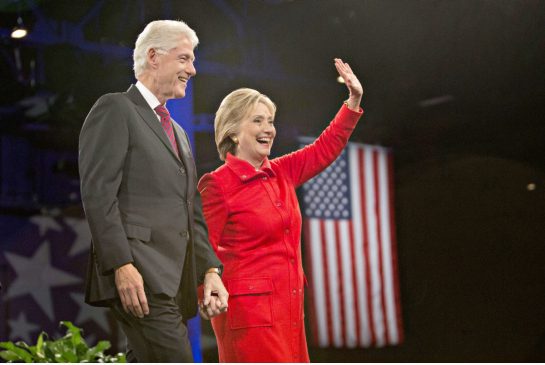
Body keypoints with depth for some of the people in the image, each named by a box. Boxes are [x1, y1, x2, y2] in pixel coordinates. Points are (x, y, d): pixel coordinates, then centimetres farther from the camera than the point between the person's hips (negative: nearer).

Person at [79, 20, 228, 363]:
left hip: (175, 282, 9)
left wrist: (210, 270, 9)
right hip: (137, 276, -9)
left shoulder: (178, 132, 27)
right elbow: (97, 193, -10)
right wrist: (122, 264, -19)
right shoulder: (115, 109, 0)